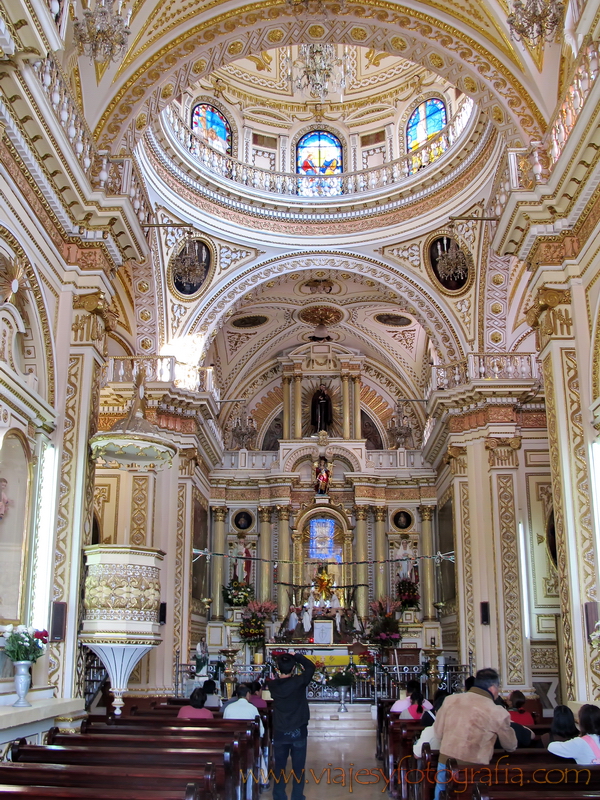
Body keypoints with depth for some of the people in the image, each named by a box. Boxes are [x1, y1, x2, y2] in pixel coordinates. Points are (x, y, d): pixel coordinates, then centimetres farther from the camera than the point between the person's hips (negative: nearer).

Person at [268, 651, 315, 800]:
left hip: (279, 732, 2)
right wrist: (296, 656, 4)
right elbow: (310, 666, 0)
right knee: (298, 768, 8)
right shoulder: (299, 682, -15)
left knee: (279, 767, 13)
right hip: (298, 732, -2)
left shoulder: (273, 685, -7)